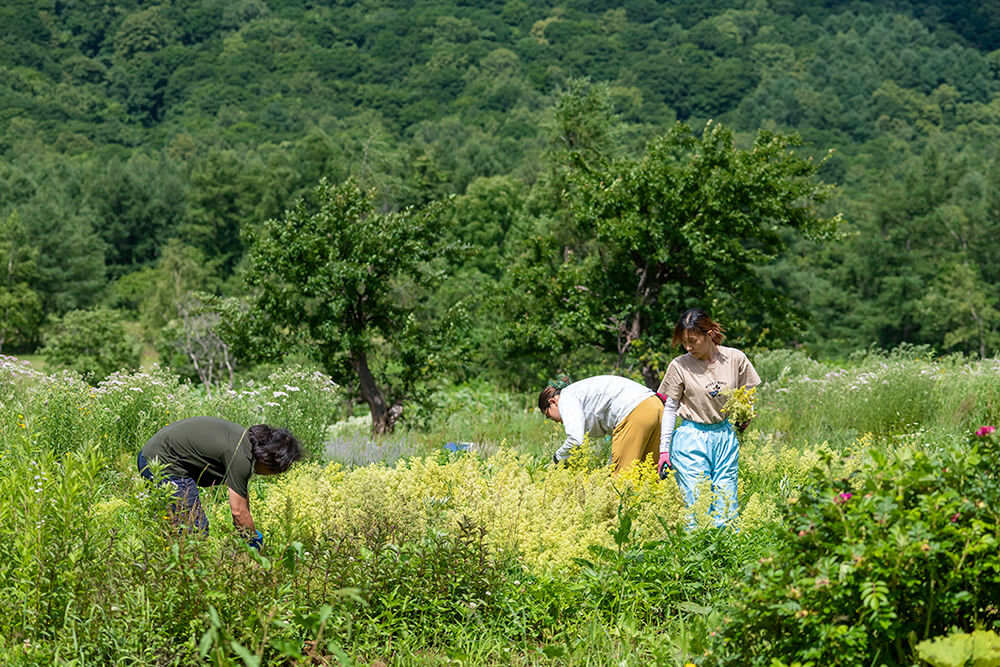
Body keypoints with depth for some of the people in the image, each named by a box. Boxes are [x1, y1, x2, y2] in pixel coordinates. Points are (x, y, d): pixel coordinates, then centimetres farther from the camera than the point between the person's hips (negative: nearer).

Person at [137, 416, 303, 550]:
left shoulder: (245, 438, 8)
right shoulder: (240, 456, -22)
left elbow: (242, 494, 20)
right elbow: (238, 511, -16)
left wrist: (251, 532, 24)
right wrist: (256, 542, -4)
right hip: (164, 464, -11)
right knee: (196, 529, -8)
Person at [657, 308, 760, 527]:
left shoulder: (735, 358, -3)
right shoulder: (679, 366, -7)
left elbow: (748, 395, 14)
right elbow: (670, 408, 1)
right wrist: (664, 450, 0)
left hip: (725, 437, 2)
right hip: (691, 438, -2)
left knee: (726, 505, 3)